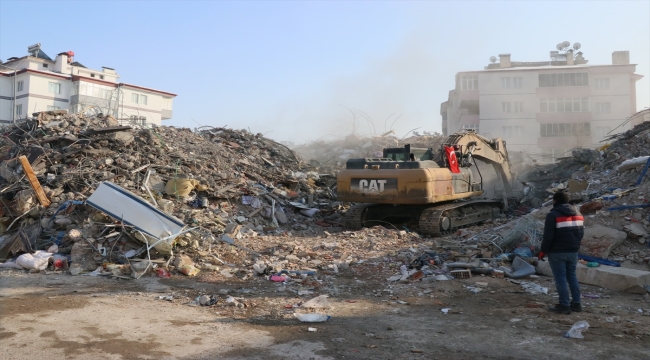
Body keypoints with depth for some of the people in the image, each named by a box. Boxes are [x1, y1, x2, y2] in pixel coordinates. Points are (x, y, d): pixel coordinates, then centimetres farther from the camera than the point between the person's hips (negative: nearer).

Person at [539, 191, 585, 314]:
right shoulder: (578, 214, 10)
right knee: (572, 276, 16)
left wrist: (542, 251, -8)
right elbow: (581, 233, 12)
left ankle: (564, 305, 0)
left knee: (560, 278, -2)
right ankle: (576, 303, 19)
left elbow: (548, 236, -16)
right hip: (573, 251, 7)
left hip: (557, 252, -7)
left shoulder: (553, 215, -13)